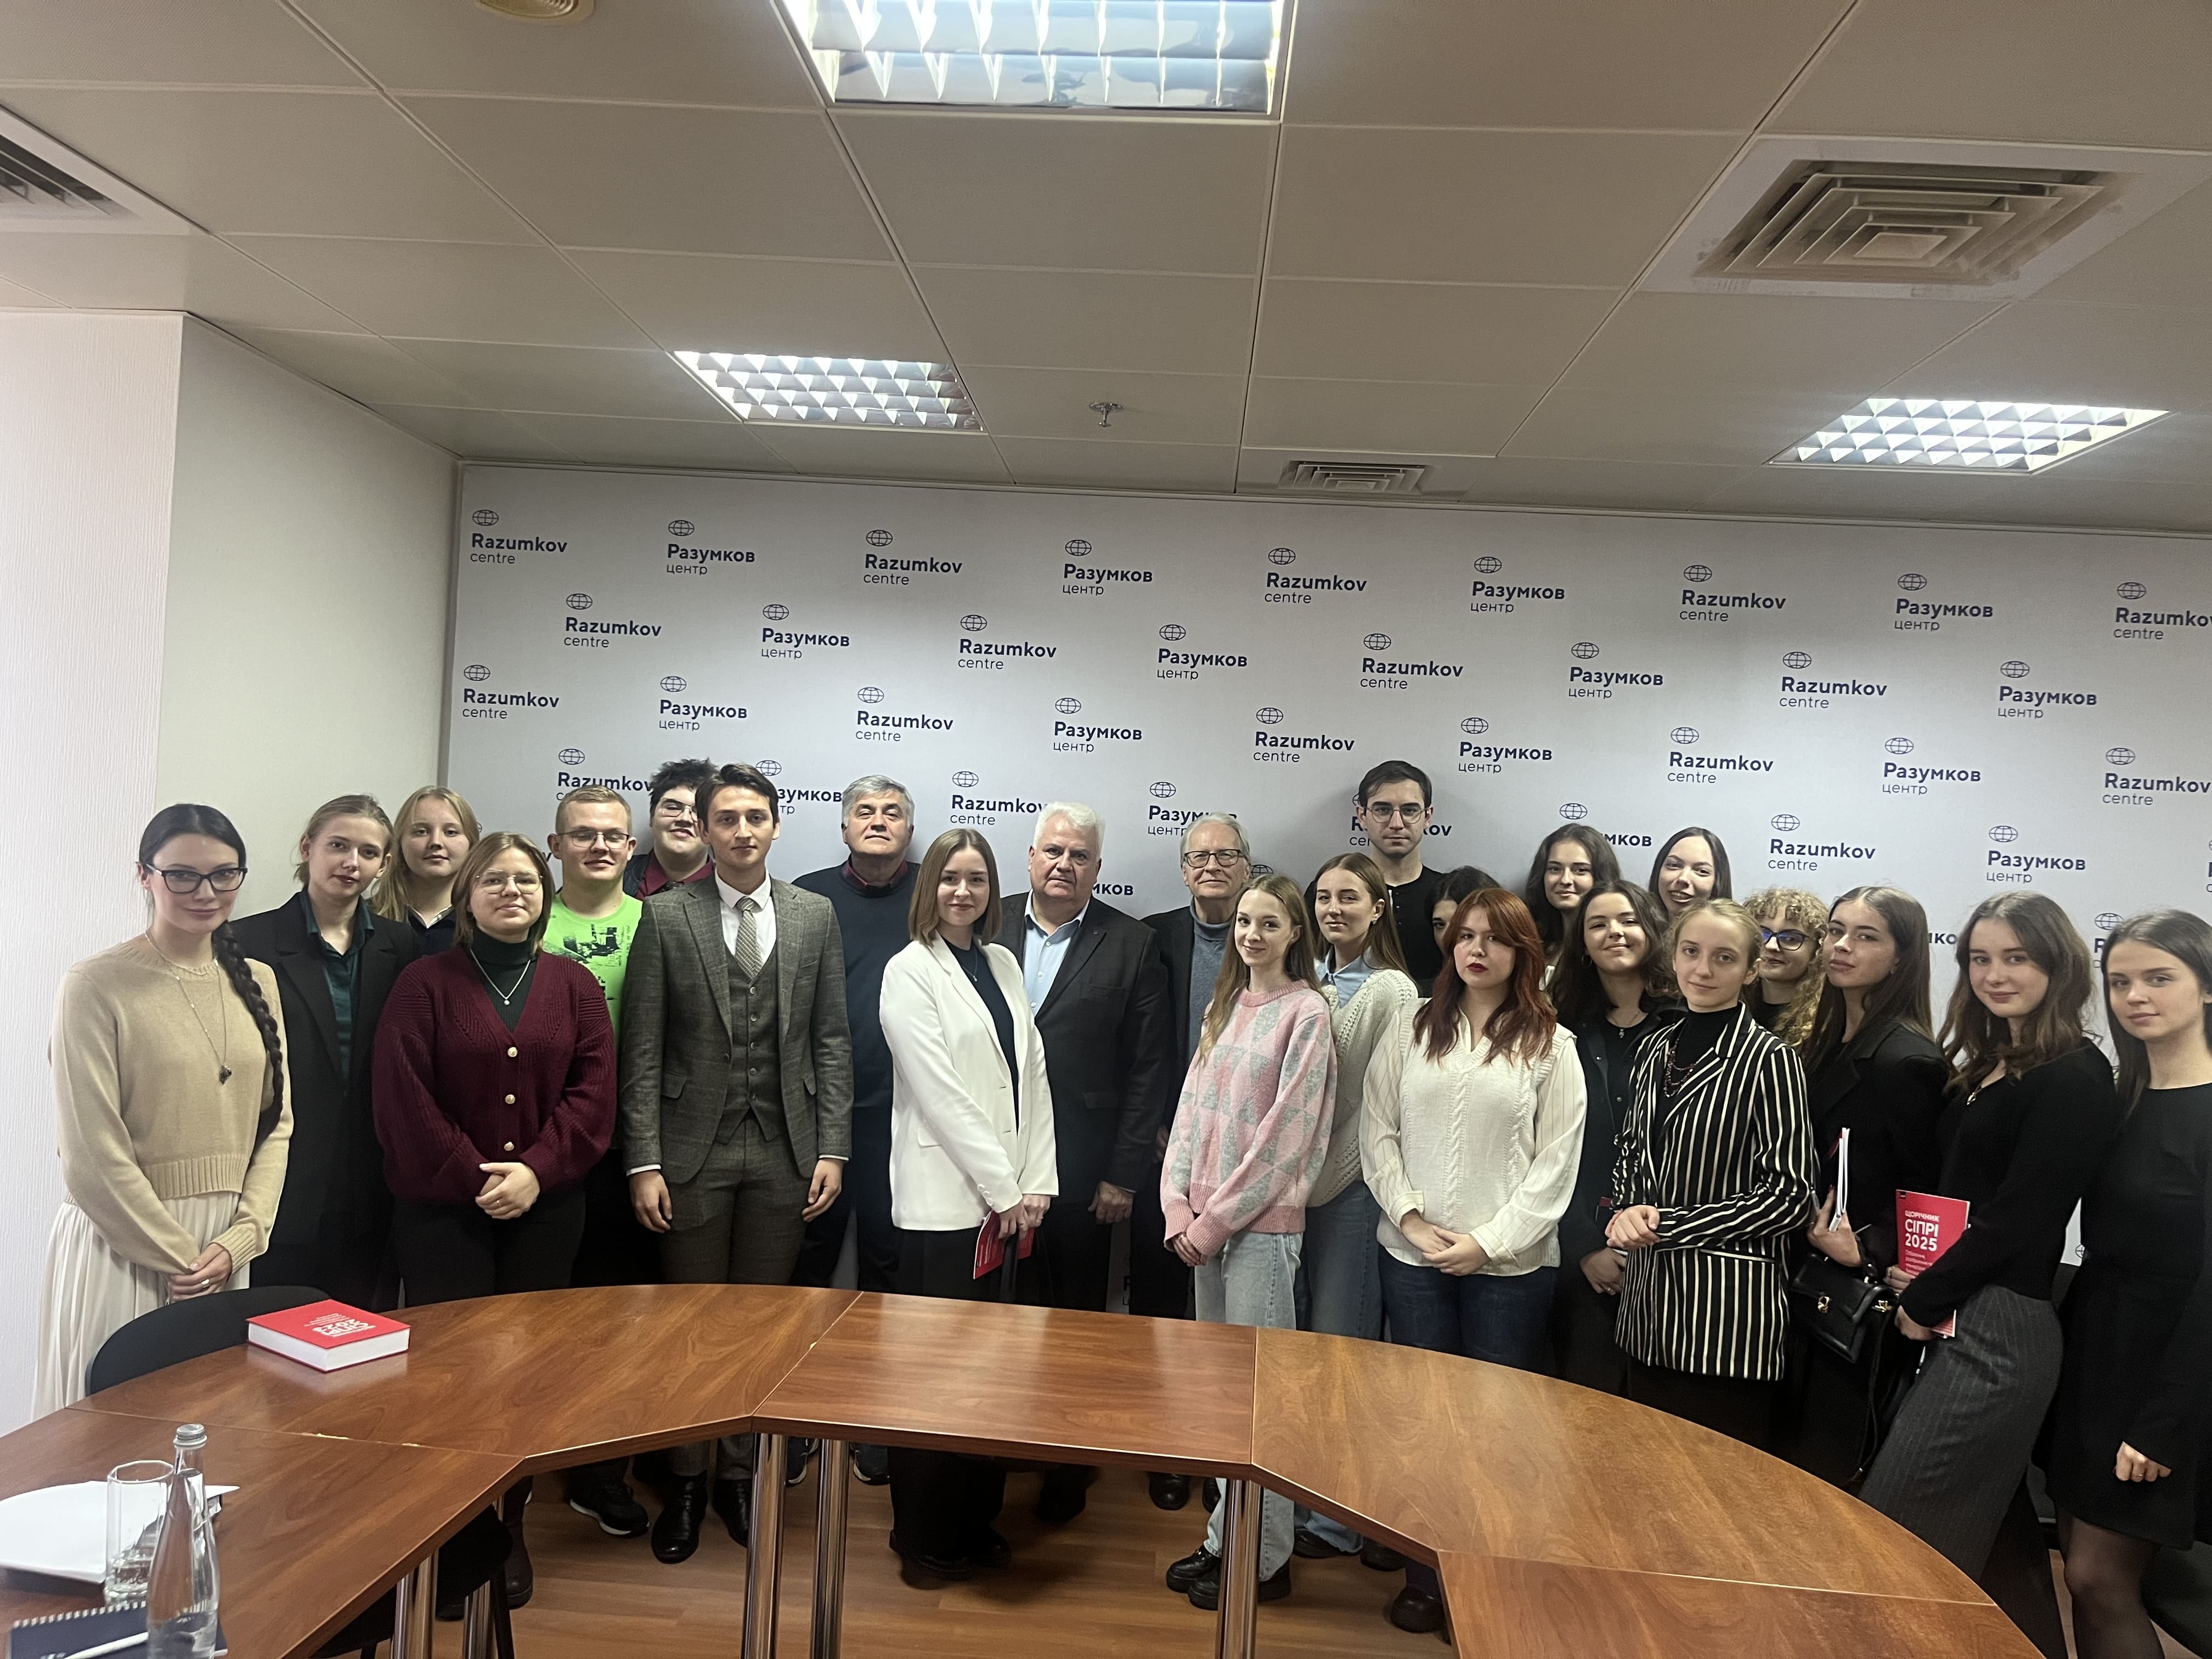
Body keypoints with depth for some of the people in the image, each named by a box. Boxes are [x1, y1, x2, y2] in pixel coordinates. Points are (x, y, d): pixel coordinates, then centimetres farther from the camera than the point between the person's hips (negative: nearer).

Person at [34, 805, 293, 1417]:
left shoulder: (256, 982, 6)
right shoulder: (96, 984, -10)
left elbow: (276, 1123, 7)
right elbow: (93, 1152, -12)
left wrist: (239, 1238, -5)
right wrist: (179, 1256, -10)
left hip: (229, 1250, 5)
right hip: (122, 1247, -5)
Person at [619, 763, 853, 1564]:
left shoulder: (815, 916, 4)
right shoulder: (665, 915, -2)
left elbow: (832, 1041, 4)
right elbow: (642, 1049, -4)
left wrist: (832, 1148, -1)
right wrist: (645, 1162, -8)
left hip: (785, 1152, 2)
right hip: (695, 1149, -1)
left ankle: (740, 1474, 28)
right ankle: (686, 1481, 26)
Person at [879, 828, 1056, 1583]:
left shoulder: (1003, 963, 12)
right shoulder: (910, 971, -6)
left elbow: (1034, 1076, 9)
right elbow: (942, 1094, -12)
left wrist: (1037, 1182, 0)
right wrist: (1002, 1189, -11)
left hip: (1014, 1200, 6)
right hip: (947, 1201, -6)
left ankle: (978, 1520, 27)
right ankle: (925, 1539, 18)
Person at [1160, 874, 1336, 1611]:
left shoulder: (1306, 1012, -8)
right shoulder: (1225, 1006, 12)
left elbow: (1287, 1133, -12)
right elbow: (1193, 1106, 10)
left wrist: (1218, 1219, -11)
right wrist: (1179, 1206, 0)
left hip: (1262, 1223, -6)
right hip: (1205, 1222, 6)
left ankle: (1262, 1558, 13)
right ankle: (1224, 1538, 24)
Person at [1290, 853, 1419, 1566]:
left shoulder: (1392, 992, -8)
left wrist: (1329, 1167, -10)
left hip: (1353, 1185, -6)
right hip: (1300, 1180, 6)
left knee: (1339, 1339, 1)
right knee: (1298, 1339, 11)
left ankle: (1338, 1515, 13)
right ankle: (1296, 1494, 24)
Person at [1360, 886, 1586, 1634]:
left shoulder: (1551, 1046, 0)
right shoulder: (1412, 1029, 5)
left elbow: (1556, 1164, -4)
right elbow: (1378, 1133, 3)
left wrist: (1488, 1241, -10)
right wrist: (1412, 1219, -8)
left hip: (1509, 1264, -2)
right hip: (1412, 1255, 2)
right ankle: (1424, 1576, 23)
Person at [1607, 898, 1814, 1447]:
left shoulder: (1769, 1059, -11)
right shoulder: (1657, 1048, 9)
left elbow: (1789, 1196, -13)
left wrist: (1666, 1226, -14)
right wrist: (1628, 1213, -2)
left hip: (1729, 1306, -6)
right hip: (1649, 1297, 6)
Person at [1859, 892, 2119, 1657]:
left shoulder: (2073, 1079, -13)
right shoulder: (1985, 1068, 13)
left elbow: (2018, 1218, -17)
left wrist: (1925, 1301, -9)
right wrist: (1909, 1269, 1)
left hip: (2000, 1329, -9)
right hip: (1958, 1320, 9)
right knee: (1998, 1538, 20)